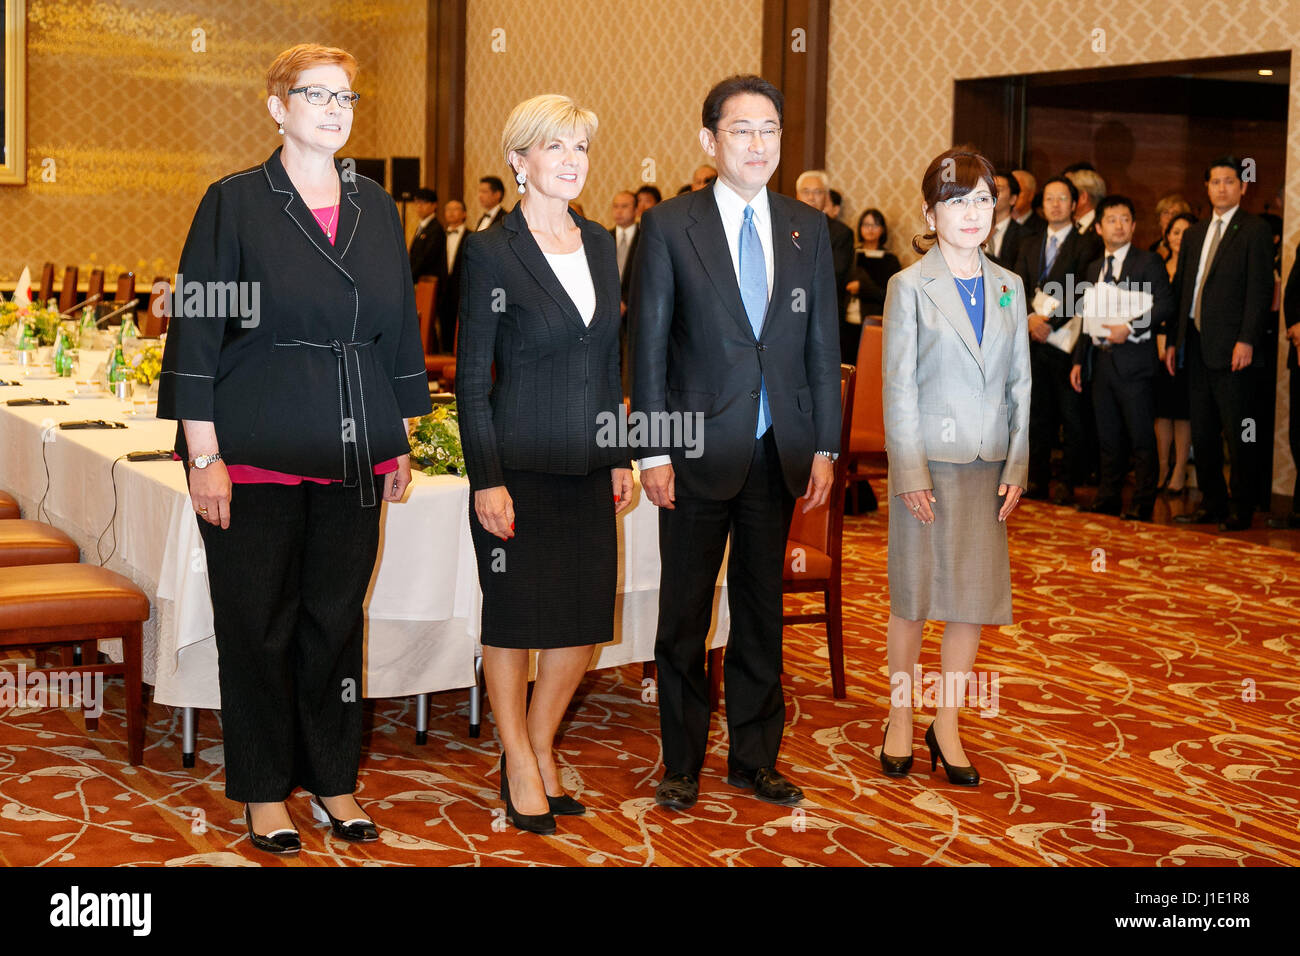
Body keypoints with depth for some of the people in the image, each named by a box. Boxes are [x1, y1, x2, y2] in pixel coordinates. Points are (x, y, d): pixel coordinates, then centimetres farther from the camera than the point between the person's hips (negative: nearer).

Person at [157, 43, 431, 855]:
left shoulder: (377, 210, 10)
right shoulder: (236, 203, -4)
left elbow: (398, 328, 15)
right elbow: (196, 331, -6)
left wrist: (400, 442, 12)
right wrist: (204, 454, -11)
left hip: (353, 454, 4)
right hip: (257, 451, -4)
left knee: (337, 618, 11)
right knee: (259, 624, 5)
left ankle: (333, 780, 24)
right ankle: (265, 793, 18)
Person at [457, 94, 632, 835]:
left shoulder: (601, 244, 9)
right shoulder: (492, 252, -8)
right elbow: (472, 376, -9)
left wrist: (620, 456, 11)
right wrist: (486, 480, -13)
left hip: (586, 466, 6)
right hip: (521, 466, -5)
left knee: (585, 620, 9)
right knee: (516, 618, 5)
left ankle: (541, 749, 28)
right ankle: (520, 768, 21)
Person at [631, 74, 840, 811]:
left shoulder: (809, 229, 7)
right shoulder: (670, 226, -4)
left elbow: (823, 343, 8)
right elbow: (648, 345, -5)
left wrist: (825, 446, 3)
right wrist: (654, 452, -10)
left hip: (780, 450, 3)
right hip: (699, 450, -3)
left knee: (762, 611, 13)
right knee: (684, 615, 7)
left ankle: (756, 757, 26)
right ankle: (683, 763, 20)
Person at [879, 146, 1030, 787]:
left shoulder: (1009, 288, 9)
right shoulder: (910, 287, -3)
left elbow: (1019, 384, 10)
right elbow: (898, 388, -6)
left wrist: (1016, 467, 3)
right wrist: (912, 473, -12)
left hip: (987, 465, 4)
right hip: (927, 462, -4)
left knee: (976, 597, 5)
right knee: (913, 597, 4)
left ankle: (947, 726, 18)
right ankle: (900, 721, 20)